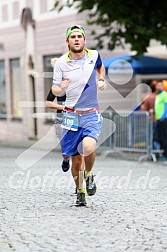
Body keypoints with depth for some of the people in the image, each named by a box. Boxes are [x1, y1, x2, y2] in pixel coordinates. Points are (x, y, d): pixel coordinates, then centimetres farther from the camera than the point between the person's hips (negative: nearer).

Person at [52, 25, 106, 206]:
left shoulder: (94, 55, 2)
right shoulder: (61, 63, -4)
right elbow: (55, 90, 0)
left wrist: (102, 80, 7)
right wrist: (61, 88, -23)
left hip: (92, 115, 0)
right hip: (71, 115, 0)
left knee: (88, 147, -25)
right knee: (76, 158, 3)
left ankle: (89, 174, 6)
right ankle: (80, 191, 26)